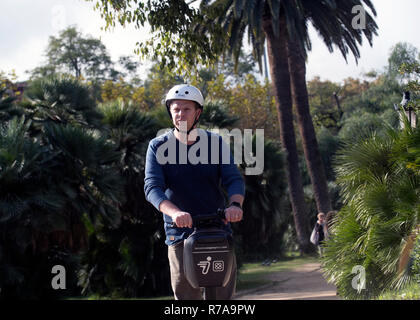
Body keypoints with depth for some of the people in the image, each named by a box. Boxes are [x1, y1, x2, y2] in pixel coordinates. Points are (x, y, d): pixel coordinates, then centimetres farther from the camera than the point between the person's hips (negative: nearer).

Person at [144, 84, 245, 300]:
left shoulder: (216, 143, 5)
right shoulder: (158, 147, 1)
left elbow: (233, 179, -5)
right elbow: (152, 187, -11)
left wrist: (235, 204, -29)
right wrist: (175, 212, -31)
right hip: (180, 233, -1)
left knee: (224, 293, -4)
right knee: (185, 293, -7)